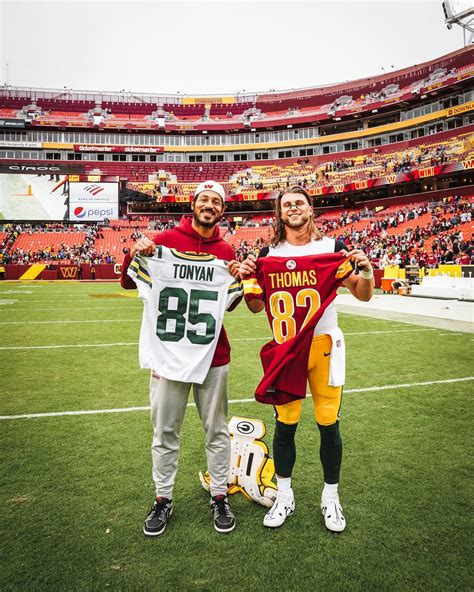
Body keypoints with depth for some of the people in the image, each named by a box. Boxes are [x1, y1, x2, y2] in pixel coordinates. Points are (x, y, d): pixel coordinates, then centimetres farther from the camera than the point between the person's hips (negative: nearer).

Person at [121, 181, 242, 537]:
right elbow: (129, 283, 2)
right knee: (165, 431, 10)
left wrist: (237, 280, -7)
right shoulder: (166, 239, -1)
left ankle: (220, 497, 29)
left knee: (217, 430, 12)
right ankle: (163, 500, 29)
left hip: (213, 353, 2)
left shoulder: (226, 251, 7)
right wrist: (135, 254, -17)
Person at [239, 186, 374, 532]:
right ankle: (284, 496, 29)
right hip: (285, 349, 1)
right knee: (285, 424, 8)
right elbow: (256, 307, 9)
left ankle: (331, 497, 30)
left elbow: (363, 296, 3)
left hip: (325, 345, -1)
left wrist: (366, 272, -16)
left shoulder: (331, 247, 1)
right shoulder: (269, 254, 6)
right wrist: (248, 279, -8)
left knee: (329, 424, 8)